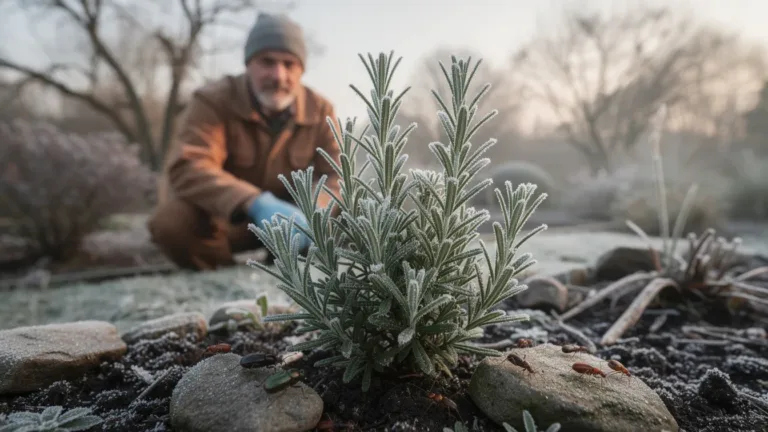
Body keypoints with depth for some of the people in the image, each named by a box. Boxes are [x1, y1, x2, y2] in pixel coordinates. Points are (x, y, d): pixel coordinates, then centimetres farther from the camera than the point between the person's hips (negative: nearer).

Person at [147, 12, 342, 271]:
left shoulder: (320, 109, -9)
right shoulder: (212, 100, -20)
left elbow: (337, 175, -14)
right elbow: (186, 168, -35)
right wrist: (256, 203, -53)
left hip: (284, 218, 3)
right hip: (218, 221, -3)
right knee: (171, 221, -33)